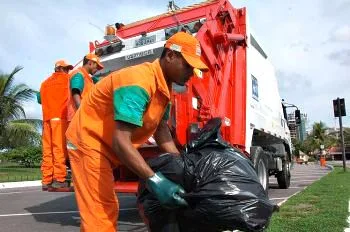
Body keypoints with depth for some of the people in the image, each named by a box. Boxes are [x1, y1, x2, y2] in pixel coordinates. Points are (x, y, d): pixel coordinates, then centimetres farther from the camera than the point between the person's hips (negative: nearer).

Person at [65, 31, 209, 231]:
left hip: (110, 146, 9)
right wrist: (155, 181, -41)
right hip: (89, 142, -9)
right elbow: (121, 142, -37)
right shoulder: (139, 82, -30)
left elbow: (161, 128, 2)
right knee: (101, 214, -10)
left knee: (107, 210, 17)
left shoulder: (164, 85, 0)